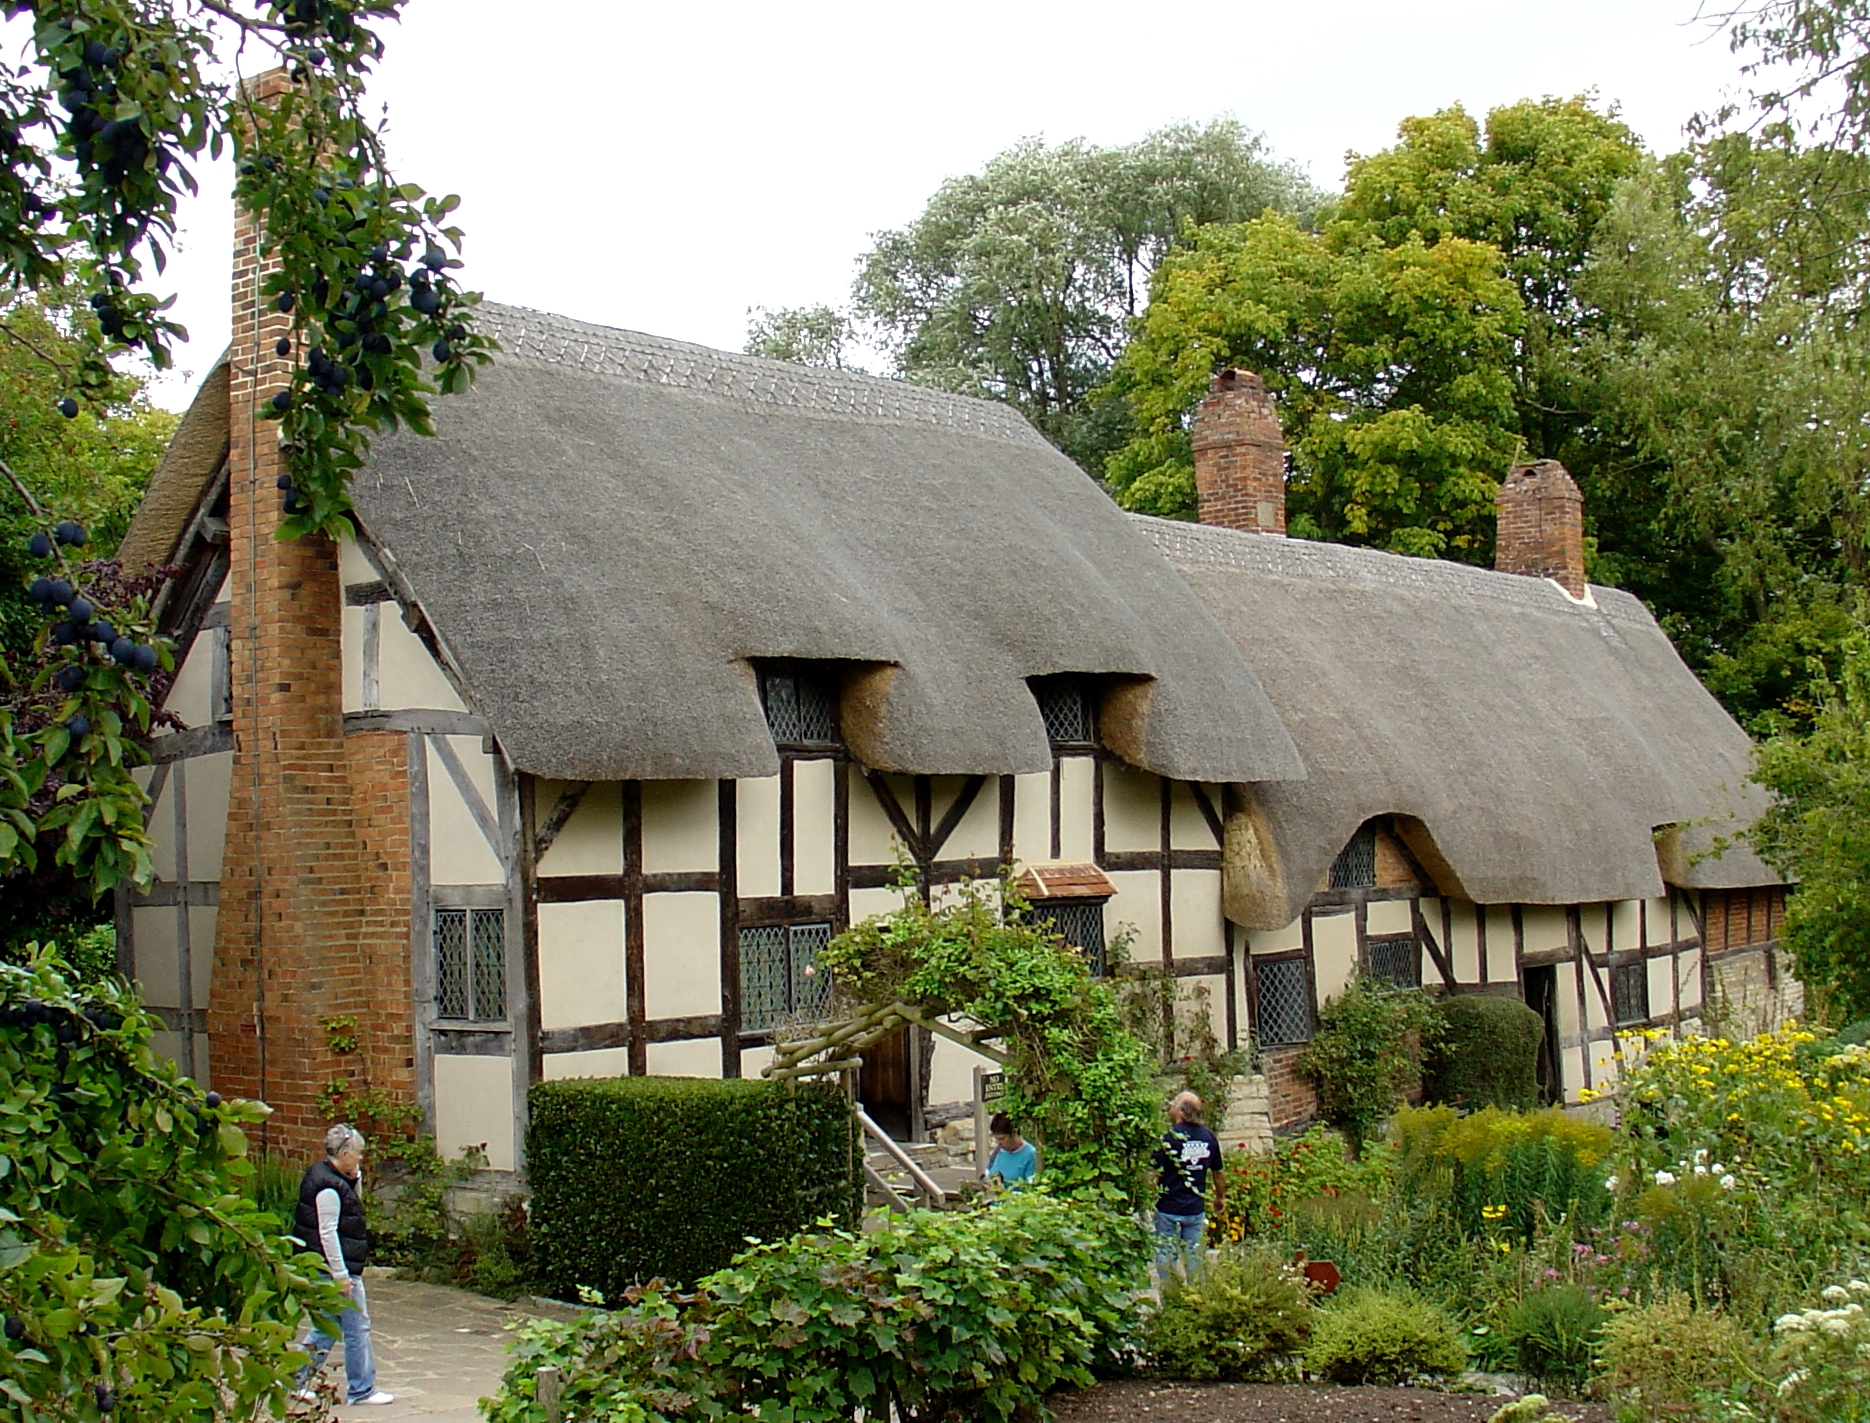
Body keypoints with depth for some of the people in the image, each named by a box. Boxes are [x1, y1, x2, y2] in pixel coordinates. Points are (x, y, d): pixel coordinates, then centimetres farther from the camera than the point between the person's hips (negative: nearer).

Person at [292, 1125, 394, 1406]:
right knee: (357, 1328, -1)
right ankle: (362, 1389, 7)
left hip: (322, 1268, 10)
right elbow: (327, 1233, -23)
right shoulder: (328, 1187, -20)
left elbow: (354, 1201, 22)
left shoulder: (321, 1174, 11)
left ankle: (297, 1381, 20)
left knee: (326, 1328, 16)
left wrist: (356, 1178, 5)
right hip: (336, 1267, -10)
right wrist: (341, 1275, -22)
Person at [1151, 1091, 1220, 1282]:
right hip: (1196, 1209, 4)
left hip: (1169, 1208, -4)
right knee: (1194, 1257, 12)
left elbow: (1155, 1172, -16)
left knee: (1166, 1257, 6)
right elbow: (1218, 1171, 12)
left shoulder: (1170, 1137, -15)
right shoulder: (1208, 1137, 1)